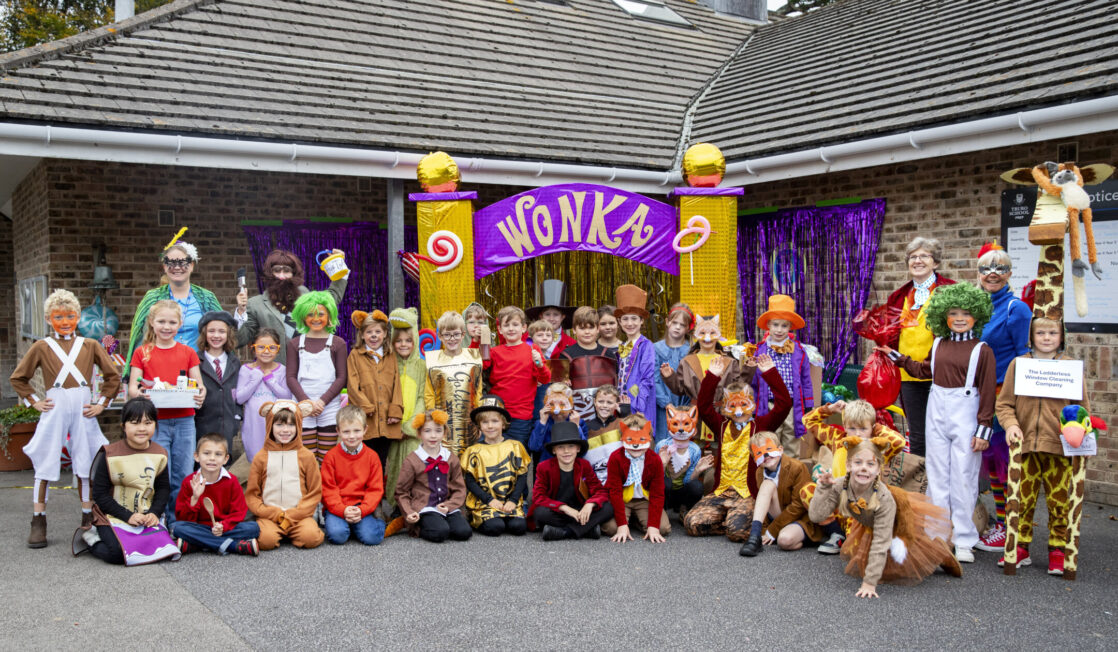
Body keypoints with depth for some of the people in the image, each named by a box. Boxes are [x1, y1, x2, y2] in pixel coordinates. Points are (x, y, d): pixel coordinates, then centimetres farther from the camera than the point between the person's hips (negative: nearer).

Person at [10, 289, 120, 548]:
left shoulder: (90, 345, 6)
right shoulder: (41, 347, 4)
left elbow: (113, 375, 10)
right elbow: (18, 378, 12)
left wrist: (102, 402, 3)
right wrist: (34, 401, 3)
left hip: (83, 410, 1)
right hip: (54, 410, -1)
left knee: (86, 465, 7)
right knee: (45, 465, 2)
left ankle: (88, 520, 17)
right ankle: (38, 523, 9)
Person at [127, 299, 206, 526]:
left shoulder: (188, 352, 11)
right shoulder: (142, 352, 6)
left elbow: (198, 384, 7)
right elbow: (132, 387, 1)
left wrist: (201, 394, -16)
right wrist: (137, 393, -22)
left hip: (184, 422, 2)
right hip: (155, 422, -2)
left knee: (183, 477, 4)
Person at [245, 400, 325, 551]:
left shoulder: (306, 456, 8)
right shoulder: (261, 457, 9)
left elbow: (314, 493, 5)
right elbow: (251, 494, 7)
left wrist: (292, 516, -8)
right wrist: (275, 515, -8)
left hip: (299, 514, 1)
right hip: (269, 515, -1)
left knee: (311, 537, -28)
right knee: (267, 539, -32)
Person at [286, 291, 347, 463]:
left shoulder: (337, 343, 7)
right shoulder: (295, 344, 10)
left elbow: (341, 377, 2)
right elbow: (291, 377, 5)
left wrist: (322, 401, -10)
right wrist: (307, 401, -10)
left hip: (330, 407, 0)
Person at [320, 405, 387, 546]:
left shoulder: (372, 456, 4)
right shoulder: (331, 456, 0)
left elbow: (375, 489, 1)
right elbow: (328, 489, -3)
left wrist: (362, 510, -15)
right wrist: (343, 510, -18)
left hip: (362, 508, 1)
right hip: (337, 508, -1)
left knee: (371, 537, -23)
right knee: (337, 535, -29)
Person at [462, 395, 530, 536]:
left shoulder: (515, 447, 9)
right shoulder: (474, 451, 5)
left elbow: (522, 476, 5)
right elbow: (470, 481, 1)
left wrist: (513, 500, -8)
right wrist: (489, 500, -11)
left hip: (510, 502, 2)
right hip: (483, 503, -1)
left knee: (518, 526, -24)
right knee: (494, 527, -27)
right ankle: (477, 521, 3)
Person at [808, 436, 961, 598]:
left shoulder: (883, 498, -41)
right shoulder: (840, 487, -31)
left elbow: (880, 543, -37)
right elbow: (816, 515, -34)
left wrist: (870, 582, -36)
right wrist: (823, 488, -44)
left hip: (900, 522, -4)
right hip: (869, 526, 4)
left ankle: (940, 551, 23)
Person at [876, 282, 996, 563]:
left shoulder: (982, 350, -6)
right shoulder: (939, 344, 8)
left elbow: (987, 392, -6)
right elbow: (924, 370, 26)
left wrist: (984, 429, -9)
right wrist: (895, 356, 26)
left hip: (965, 416, -4)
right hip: (937, 413, 5)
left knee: (963, 478, -1)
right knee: (937, 476, 9)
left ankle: (964, 541, 9)